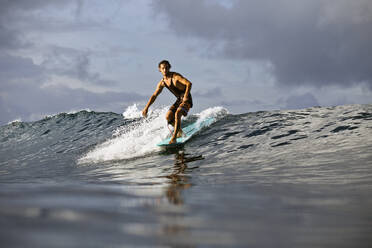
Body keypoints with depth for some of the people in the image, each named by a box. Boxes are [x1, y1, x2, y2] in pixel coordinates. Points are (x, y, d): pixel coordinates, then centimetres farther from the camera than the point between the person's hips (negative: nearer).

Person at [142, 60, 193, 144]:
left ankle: (174, 137, -29)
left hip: (186, 99, -7)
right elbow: (154, 95, 8)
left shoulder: (175, 76, -18)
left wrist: (186, 96, -38)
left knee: (177, 114, -29)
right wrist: (146, 108, 0)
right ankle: (179, 131, 17)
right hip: (179, 100, 7)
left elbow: (189, 83, -27)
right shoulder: (162, 82, 4)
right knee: (168, 116, -6)